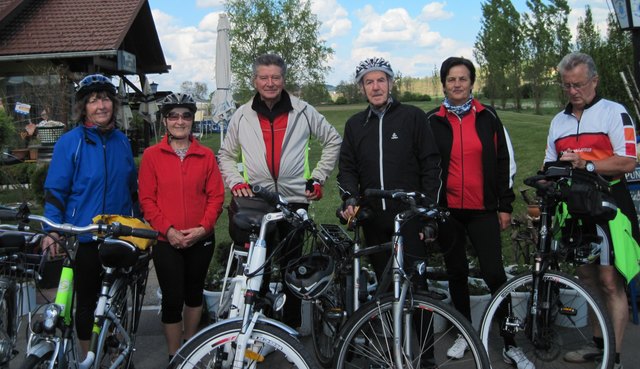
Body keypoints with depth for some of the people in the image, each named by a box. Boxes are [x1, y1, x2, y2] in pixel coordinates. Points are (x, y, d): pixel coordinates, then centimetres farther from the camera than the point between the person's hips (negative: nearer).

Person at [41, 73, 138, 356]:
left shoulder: (122, 141, 5)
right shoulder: (69, 142, -9)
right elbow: (55, 191, -9)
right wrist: (52, 231, -18)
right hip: (84, 239, -4)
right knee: (87, 301, 9)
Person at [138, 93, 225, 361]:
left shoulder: (206, 155, 1)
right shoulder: (152, 155, -3)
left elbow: (216, 196, 0)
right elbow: (147, 200, -5)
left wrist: (203, 228, -12)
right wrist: (168, 230, -15)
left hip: (201, 240, 2)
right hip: (167, 241, -2)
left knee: (194, 293, 17)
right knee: (172, 300, 1)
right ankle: (174, 357, 19)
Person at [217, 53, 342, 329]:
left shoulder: (303, 112, 3)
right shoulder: (242, 116, 7)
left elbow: (333, 141, 13)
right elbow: (226, 155, 16)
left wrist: (318, 178, 7)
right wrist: (235, 182, -1)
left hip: (295, 199, -1)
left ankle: (292, 326, 18)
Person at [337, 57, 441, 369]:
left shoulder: (413, 117, 2)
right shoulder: (355, 124, 12)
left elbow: (431, 164, 1)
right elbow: (347, 167, 12)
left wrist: (429, 207, -5)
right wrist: (350, 199, -5)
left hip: (409, 215, -3)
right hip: (373, 218, 4)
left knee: (415, 285, -4)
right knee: (384, 285, 10)